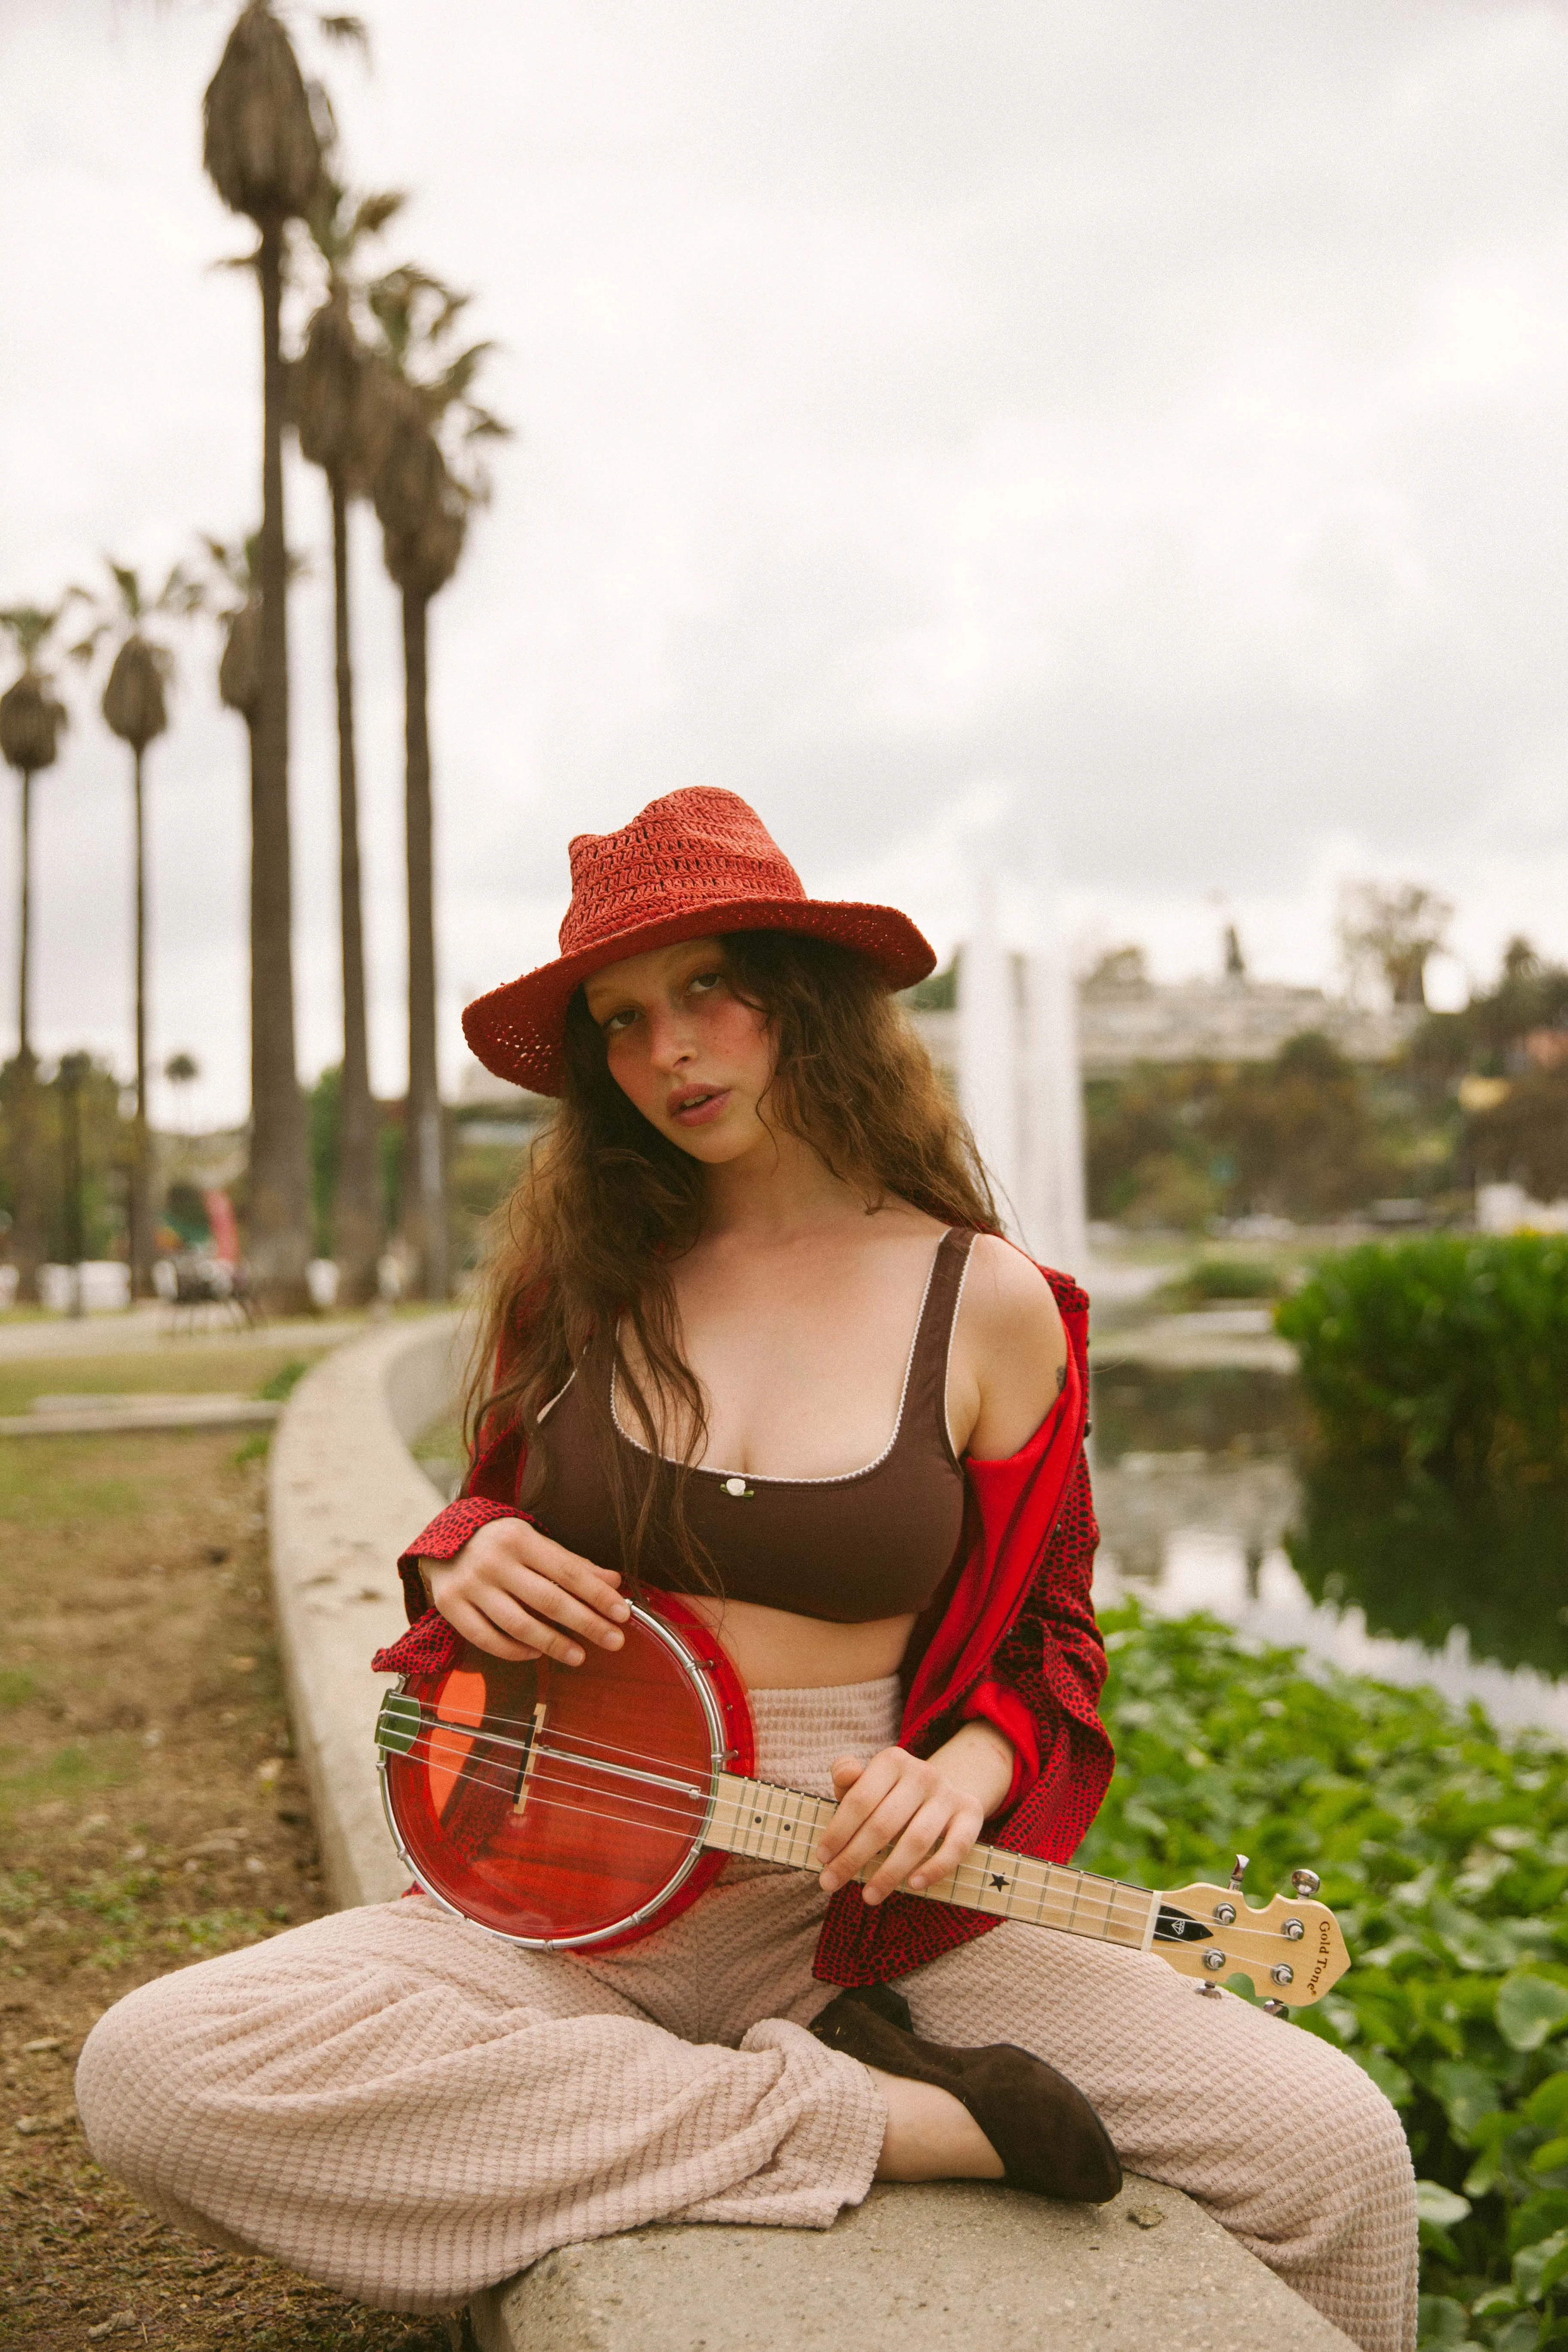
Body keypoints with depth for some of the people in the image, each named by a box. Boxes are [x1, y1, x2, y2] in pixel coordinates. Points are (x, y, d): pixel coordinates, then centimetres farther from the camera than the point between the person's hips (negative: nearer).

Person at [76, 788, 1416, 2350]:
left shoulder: (986, 1302, -1)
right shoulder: (578, 1271, 4)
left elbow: (1044, 1641, 6)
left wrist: (959, 1775, -16)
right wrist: (463, 1564, -5)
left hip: (856, 1914, -2)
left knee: (1336, 2148, -22)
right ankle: (879, 2119, -21)